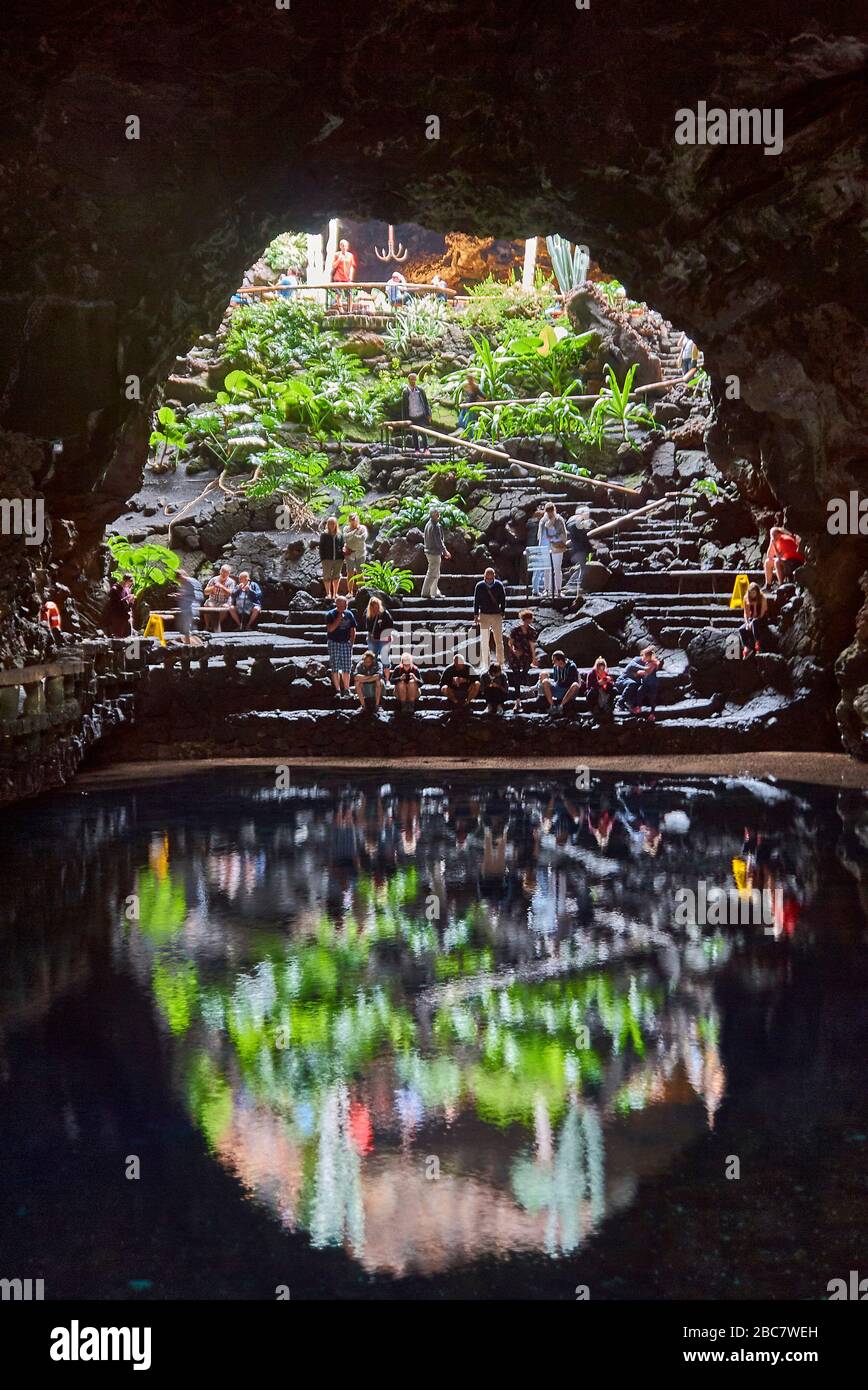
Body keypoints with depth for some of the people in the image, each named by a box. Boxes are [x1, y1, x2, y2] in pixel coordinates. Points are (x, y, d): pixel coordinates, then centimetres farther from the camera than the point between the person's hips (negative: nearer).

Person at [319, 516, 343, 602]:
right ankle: (328, 594, 6)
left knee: (336, 577, 9)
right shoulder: (324, 534, 2)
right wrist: (322, 558, -6)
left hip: (338, 559, 2)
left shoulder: (339, 535, 9)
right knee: (327, 576, -1)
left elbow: (342, 546, 12)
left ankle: (335, 594, 18)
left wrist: (342, 558, 4)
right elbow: (321, 547, 1)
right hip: (327, 559, -2)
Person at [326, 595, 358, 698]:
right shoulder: (331, 615, -2)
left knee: (347, 668, 2)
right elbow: (330, 629, -14)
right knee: (335, 668, -3)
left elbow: (353, 630, 13)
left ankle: (346, 689, 8)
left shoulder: (349, 614, 8)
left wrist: (351, 642, 3)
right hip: (334, 643, -3)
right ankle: (337, 690, 2)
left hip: (346, 643, 3)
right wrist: (339, 619, -18)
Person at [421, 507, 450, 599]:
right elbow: (438, 541, -20)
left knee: (436, 574, 17)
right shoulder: (436, 526, -18)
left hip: (428, 551, 10)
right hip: (435, 552, -10)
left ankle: (435, 592, 21)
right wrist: (445, 551, -9)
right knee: (432, 574, -4)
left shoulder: (428, 524, 11)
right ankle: (425, 592, -1)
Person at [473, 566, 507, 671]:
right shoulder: (479, 586, -2)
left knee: (499, 641, 1)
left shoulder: (499, 585, -3)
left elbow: (503, 600, 5)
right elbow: (476, 601, 5)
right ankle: (485, 665, 8)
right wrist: (476, 615, 1)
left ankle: (500, 664, 6)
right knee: (484, 642, 2)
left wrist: (502, 613, -1)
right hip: (484, 615, 0)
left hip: (497, 615, 0)